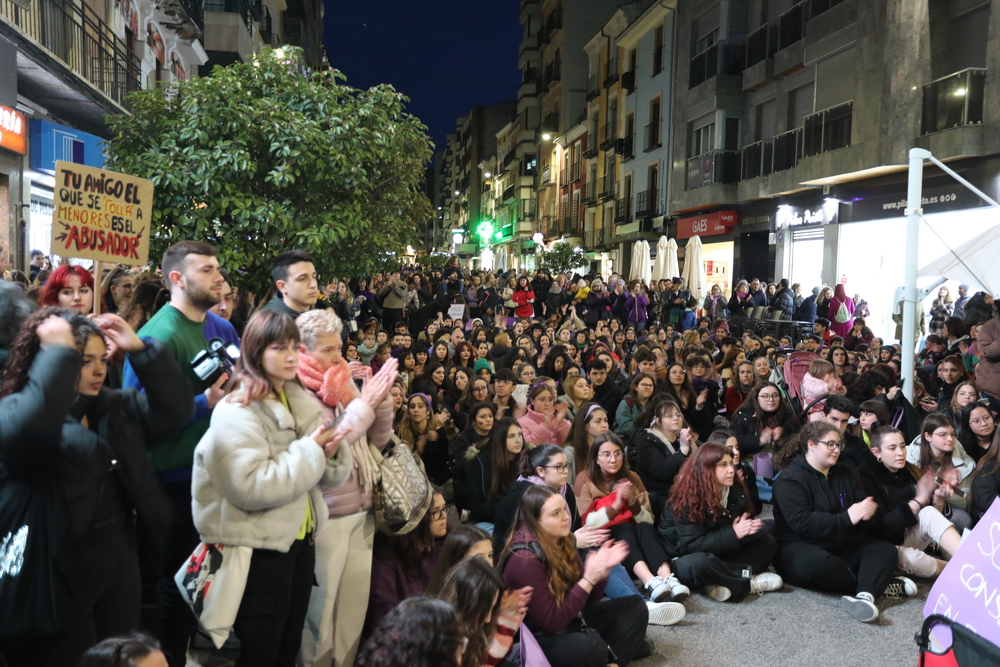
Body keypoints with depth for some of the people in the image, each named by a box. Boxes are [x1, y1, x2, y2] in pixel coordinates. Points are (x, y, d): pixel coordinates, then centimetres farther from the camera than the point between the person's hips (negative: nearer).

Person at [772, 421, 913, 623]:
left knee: (885, 548, -15)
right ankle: (880, 585, -19)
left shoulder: (847, 474, 12)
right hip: (800, 548, -7)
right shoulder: (789, 479, -11)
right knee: (817, 562, -38)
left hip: (842, 546, 7)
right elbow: (802, 523, -23)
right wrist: (846, 518, -25)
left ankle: (865, 596, -41)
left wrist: (868, 512, -19)